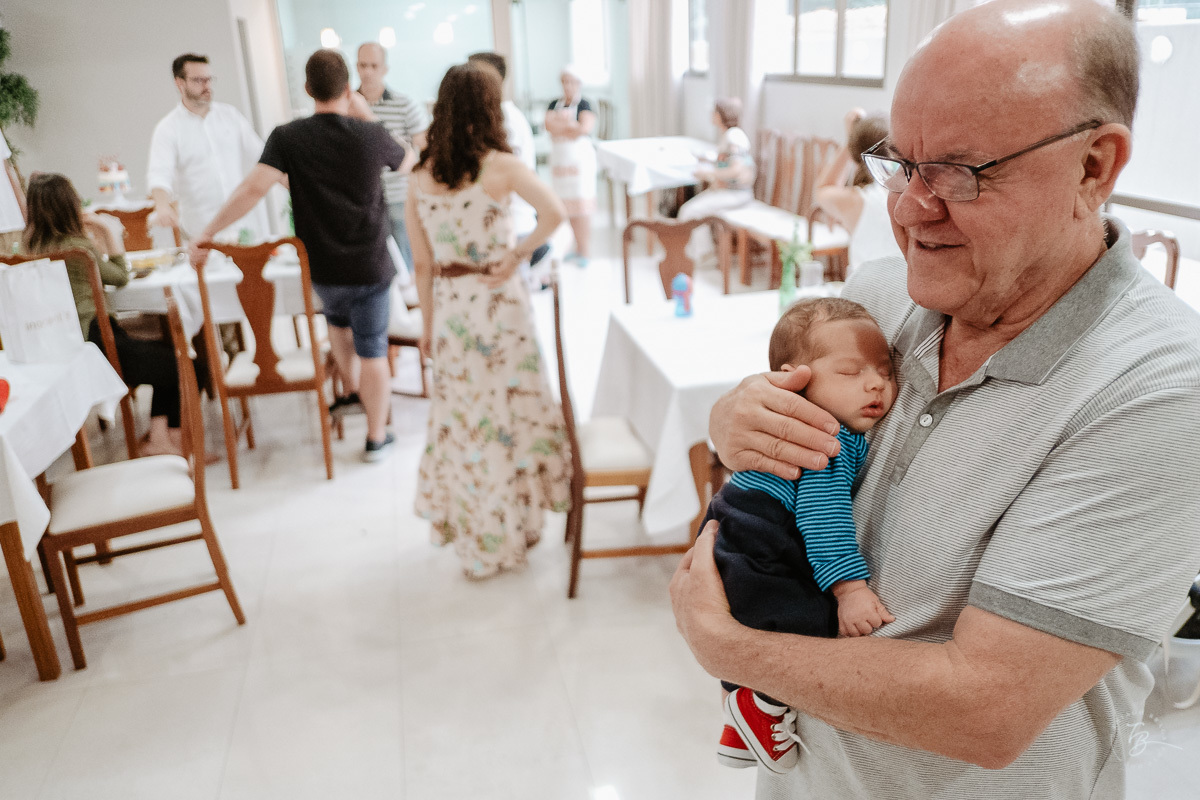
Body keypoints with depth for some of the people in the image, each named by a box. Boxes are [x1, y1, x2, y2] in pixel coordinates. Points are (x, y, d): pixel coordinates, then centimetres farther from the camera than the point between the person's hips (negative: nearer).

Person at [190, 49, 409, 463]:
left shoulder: (288, 137, -10)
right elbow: (407, 163, 13)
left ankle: (351, 389, 49)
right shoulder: (370, 134, -8)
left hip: (322, 268, 2)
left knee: (337, 319, 33)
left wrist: (207, 233, -15)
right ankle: (376, 438, 15)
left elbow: (254, 187, -21)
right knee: (372, 352, 6)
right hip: (369, 267, -2)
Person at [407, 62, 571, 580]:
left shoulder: (420, 176, 1)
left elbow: (422, 262, 5)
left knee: (460, 414, 17)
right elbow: (553, 213, -25)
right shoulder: (500, 165, -11)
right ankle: (505, 534, 20)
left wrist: (428, 323, 13)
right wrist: (518, 255, -12)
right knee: (506, 412, 8)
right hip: (498, 304, -4)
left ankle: (456, 519, 33)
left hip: (449, 306, 4)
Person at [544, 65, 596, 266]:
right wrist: (572, 126, -13)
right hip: (559, 158, 5)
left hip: (580, 158, -5)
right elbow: (549, 125, -3)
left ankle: (585, 250, -2)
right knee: (568, 205, 8)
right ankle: (578, 247, 19)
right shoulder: (555, 104, 11)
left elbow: (586, 128, -17)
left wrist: (560, 123, -8)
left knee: (581, 206, -7)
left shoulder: (584, 105, -2)